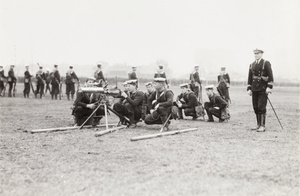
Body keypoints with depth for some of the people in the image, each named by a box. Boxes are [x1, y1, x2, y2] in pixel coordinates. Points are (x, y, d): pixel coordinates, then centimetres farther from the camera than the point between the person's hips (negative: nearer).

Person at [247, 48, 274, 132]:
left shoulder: (266, 63, -3)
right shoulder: (252, 65, 13)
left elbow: (270, 76, -8)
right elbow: (250, 77, 14)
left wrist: (269, 87, -15)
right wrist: (249, 89, 8)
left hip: (263, 89, -6)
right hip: (254, 89, 6)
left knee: (261, 107, -8)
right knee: (255, 107, 6)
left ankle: (263, 126, -5)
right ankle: (258, 125, 15)